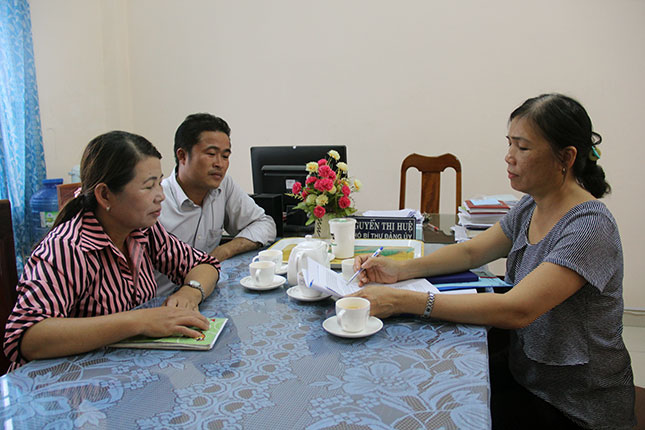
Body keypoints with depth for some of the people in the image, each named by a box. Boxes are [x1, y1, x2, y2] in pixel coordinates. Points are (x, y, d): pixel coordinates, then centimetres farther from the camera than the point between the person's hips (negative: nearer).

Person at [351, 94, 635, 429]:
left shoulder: (590, 226, -25)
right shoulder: (530, 207, 0)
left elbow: (516, 310, -34)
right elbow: (471, 251, 6)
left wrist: (403, 301, -38)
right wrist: (400, 269, -11)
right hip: (526, 375, 6)